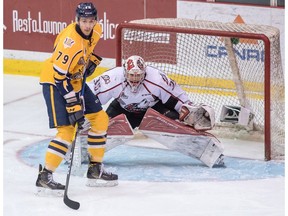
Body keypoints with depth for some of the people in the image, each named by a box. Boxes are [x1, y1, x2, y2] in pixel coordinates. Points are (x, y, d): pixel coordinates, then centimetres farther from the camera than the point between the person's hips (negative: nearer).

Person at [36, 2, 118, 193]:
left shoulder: (96, 30, -7)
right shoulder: (71, 41, -32)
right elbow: (60, 77, -30)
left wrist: (92, 62, 6)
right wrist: (74, 106, -30)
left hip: (76, 80, 9)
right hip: (54, 82, -9)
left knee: (100, 119, 10)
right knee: (67, 130, -18)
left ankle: (96, 170, 20)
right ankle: (44, 176, -12)